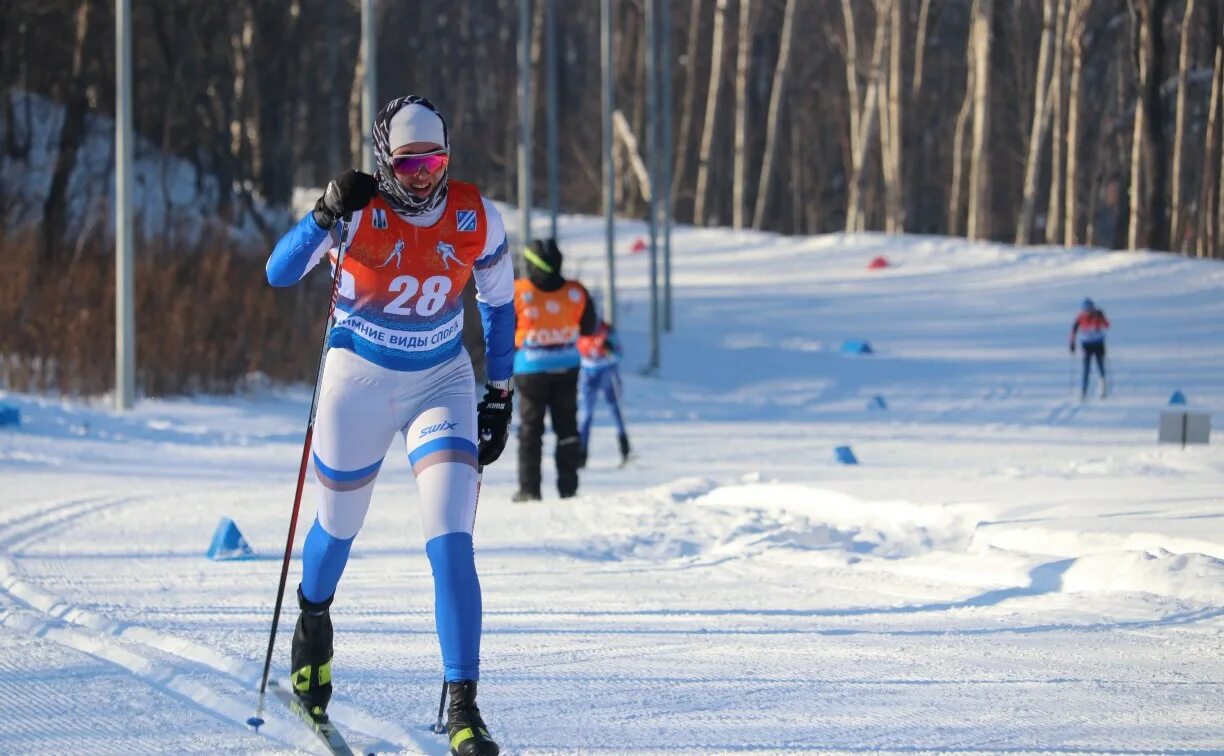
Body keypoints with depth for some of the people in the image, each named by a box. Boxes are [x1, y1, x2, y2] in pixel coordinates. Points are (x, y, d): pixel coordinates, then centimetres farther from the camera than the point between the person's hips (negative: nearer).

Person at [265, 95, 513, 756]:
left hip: (442, 384, 0)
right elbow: (279, 273, -26)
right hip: (360, 380, 0)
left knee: (451, 544, -14)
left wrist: (499, 397, 6)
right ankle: (312, 619, 52)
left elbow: (498, 303, 6)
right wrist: (326, 214, -40)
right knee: (338, 527, 18)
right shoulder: (358, 212, -17)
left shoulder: (476, 218, -11)